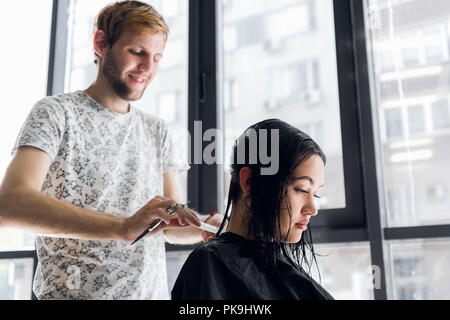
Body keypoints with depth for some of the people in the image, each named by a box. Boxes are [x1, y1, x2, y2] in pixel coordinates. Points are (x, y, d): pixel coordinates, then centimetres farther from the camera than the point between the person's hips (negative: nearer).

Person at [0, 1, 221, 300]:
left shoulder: (157, 131, 12)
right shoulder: (57, 113, -4)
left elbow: (172, 227, 8)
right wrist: (123, 227, -31)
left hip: (153, 291, 5)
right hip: (74, 291, -4)